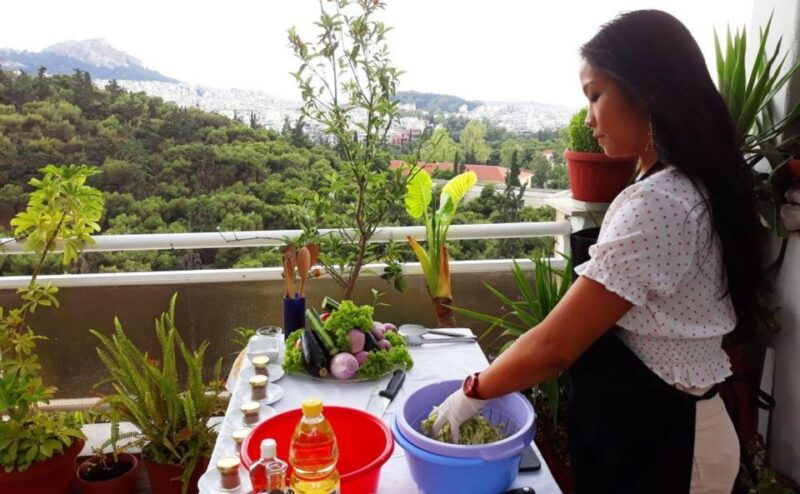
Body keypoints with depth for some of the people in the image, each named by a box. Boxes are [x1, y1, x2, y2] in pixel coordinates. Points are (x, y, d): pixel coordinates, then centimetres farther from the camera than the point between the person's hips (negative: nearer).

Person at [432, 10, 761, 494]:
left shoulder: (657, 205, -28)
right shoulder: (690, 185, 5)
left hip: (652, 439, -9)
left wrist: (472, 393, -11)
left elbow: (554, 346, -26)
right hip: (661, 421, 9)